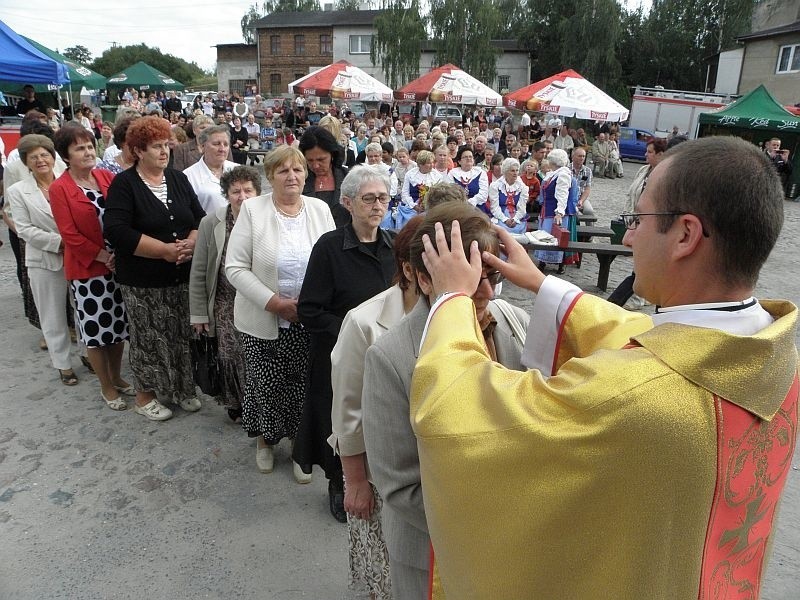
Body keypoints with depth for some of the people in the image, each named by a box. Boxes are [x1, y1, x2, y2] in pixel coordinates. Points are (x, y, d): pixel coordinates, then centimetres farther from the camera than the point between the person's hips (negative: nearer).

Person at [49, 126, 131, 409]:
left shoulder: (107, 176, 4)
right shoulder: (59, 189, -8)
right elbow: (69, 234, -12)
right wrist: (102, 256, -16)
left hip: (120, 263, 4)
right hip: (87, 268, -4)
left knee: (119, 323, 14)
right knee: (95, 328, 6)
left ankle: (117, 377, 33)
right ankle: (106, 386, 22)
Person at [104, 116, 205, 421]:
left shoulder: (179, 178, 8)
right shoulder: (124, 184, -7)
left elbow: (200, 218, 7)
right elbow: (117, 231, -17)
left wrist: (191, 243, -14)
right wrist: (165, 250, -20)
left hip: (183, 275, 4)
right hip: (143, 281, -4)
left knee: (182, 335, 11)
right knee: (149, 338, 6)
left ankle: (182, 389, 28)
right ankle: (145, 396, 24)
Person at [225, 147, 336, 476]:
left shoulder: (320, 209, 2)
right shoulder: (252, 209, -6)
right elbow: (235, 267, -8)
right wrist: (273, 302, -15)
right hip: (264, 320, -1)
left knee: (303, 385, 8)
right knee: (266, 385, 8)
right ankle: (264, 439, 38)